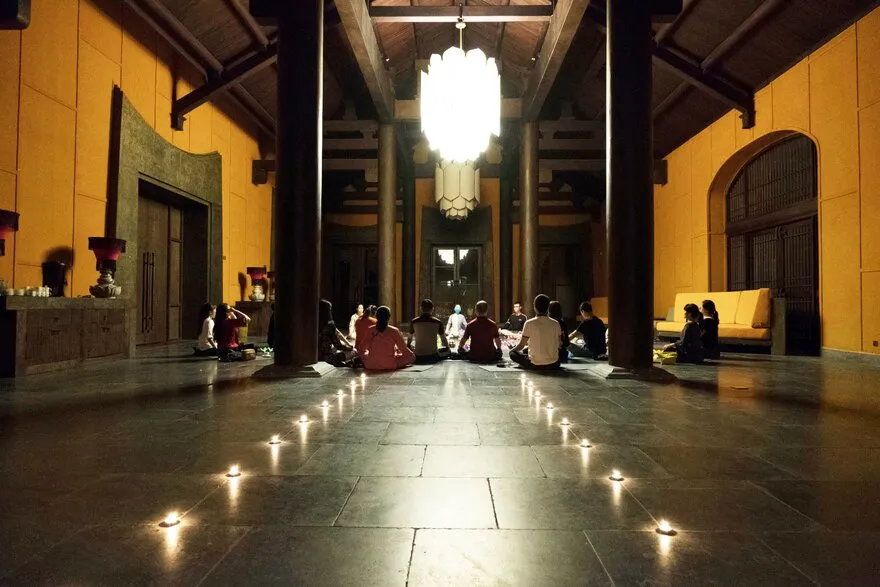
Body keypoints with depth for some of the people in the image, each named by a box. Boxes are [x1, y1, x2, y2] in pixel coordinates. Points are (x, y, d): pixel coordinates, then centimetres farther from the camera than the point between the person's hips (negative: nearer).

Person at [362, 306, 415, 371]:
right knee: (412, 355, 15)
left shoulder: (370, 330, -3)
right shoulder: (394, 331, -11)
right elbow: (404, 350, -7)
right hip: (390, 365, -3)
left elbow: (364, 349, 4)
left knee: (363, 354, 36)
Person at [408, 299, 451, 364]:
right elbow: (443, 339, 8)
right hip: (432, 357, -1)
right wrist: (447, 347, 30)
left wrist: (409, 346, 38)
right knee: (447, 351, 24)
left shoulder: (414, 322, 0)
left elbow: (410, 338, 16)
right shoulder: (437, 322, -3)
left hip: (418, 358, 1)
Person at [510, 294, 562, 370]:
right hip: (554, 364, 3)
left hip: (535, 365, -3)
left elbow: (521, 345, -4)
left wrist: (513, 350, 17)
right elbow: (559, 344, 10)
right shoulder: (555, 324, -1)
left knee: (513, 353, 17)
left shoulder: (529, 323, -10)